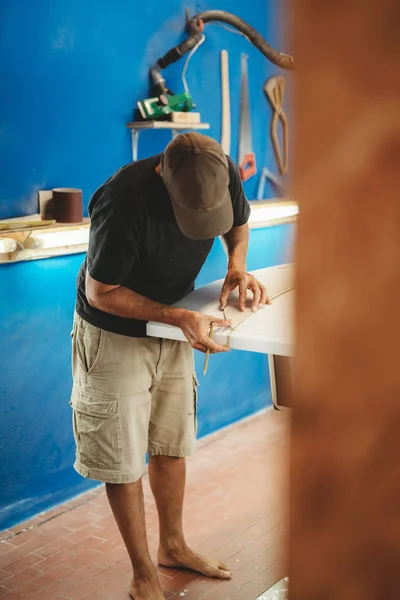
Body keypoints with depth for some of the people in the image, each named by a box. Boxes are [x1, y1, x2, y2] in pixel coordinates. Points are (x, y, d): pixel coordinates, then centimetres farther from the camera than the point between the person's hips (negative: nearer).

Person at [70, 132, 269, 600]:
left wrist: (237, 265, -14)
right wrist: (179, 316, -30)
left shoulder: (225, 176, -18)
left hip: (173, 327, 5)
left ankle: (173, 546, 38)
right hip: (115, 335, -5)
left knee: (172, 446, 17)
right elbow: (100, 293, -23)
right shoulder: (124, 201, -36)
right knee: (124, 460, 4)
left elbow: (238, 222, 7)